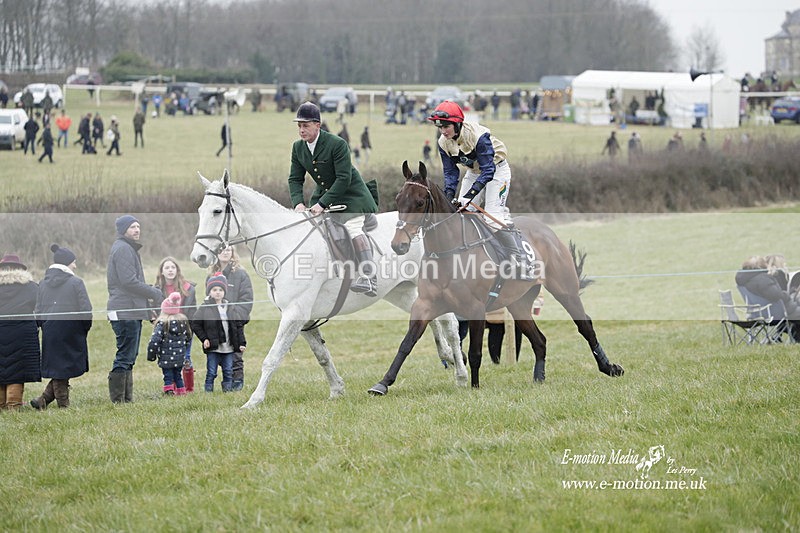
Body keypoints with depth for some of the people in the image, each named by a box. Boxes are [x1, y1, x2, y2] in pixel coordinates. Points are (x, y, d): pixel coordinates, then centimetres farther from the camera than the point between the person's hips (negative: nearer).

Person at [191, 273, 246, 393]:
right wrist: (204, 339, -8)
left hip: (228, 347, 4)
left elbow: (239, 326, 12)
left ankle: (228, 391, 12)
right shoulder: (205, 308, -3)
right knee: (211, 373, -1)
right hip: (213, 348, -4)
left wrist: (242, 343, 5)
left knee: (228, 373, 6)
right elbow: (195, 324, -1)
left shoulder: (230, 308, 9)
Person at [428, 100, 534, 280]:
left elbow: (488, 170, -33)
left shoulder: (478, 135, -33)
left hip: (497, 170, -7)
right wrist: (449, 194, -24)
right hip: (474, 172, 7)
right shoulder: (444, 143, -12)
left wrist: (470, 194, -41)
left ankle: (522, 261, -17)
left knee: (493, 216, -19)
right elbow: (450, 172, -6)